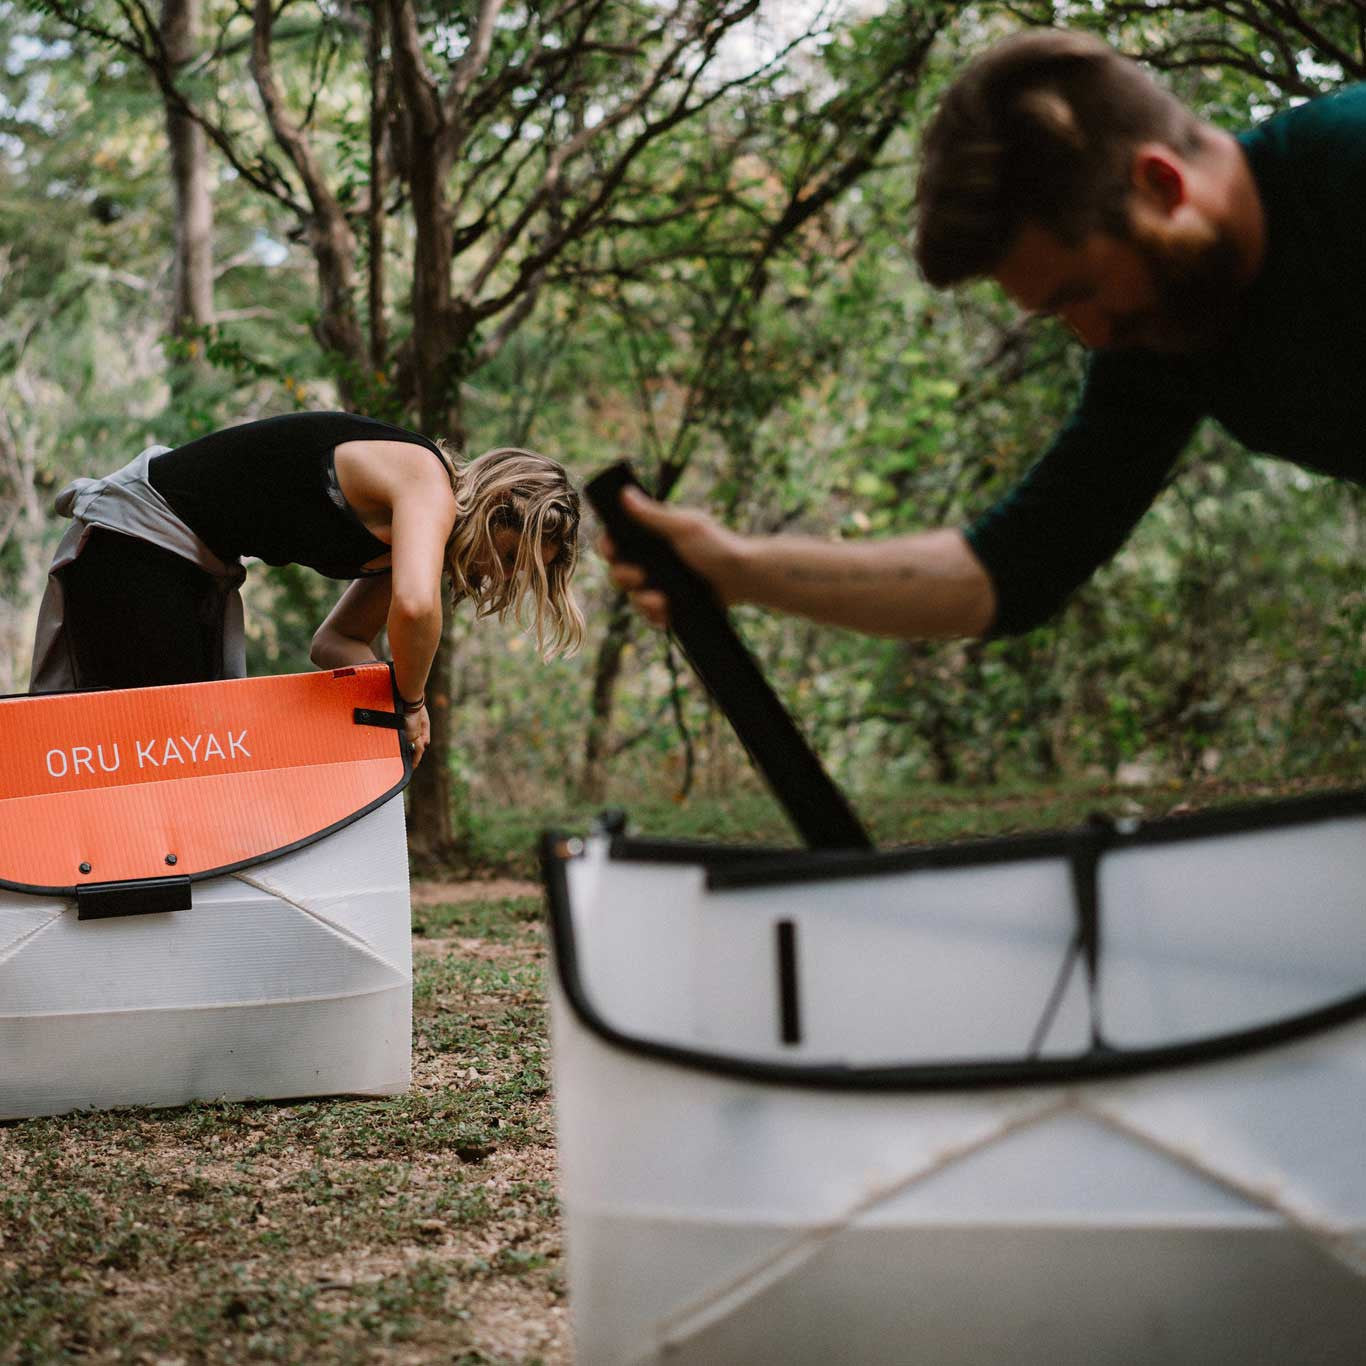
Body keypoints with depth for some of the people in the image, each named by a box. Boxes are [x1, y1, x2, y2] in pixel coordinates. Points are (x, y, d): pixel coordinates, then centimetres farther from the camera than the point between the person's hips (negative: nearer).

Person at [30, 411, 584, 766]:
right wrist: (413, 701, -23)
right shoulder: (428, 482, -21)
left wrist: (404, 690, -10)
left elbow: (335, 642, 10)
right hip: (132, 539, -10)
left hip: (202, 565, 10)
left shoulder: (409, 527, 8)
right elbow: (413, 605, -41)